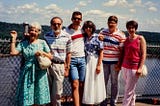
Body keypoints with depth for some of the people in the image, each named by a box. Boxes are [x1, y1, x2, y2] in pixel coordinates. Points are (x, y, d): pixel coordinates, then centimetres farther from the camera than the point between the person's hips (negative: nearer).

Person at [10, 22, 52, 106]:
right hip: (27, 72, 1)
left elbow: (50, 57, 6)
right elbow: (13, 52, -7)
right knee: (26, 98, 1)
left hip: (39, 72, -1)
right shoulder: (23, 43, 8)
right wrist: (13, 39, -2)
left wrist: (43, 53, -12)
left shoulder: (42, 42, 4)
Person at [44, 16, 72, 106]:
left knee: (57, 93, 1)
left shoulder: (67, 37, 1)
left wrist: (67, 68, 4)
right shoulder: (46, 36, 4)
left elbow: (68, 54, 5)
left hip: (60, 66, -1)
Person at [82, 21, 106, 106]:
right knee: (87, 82, 6)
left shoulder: (97, 37, -4)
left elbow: (101, 52, -6)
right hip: (86, 62, 3)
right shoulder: (84, 38, 6)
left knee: (94, 82, 2)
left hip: (95, 61, -3)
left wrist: (99, 65, -12)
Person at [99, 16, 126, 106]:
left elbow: (122, 50, -7)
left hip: (115, 62, -3)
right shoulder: (103, 32, 5)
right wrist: (99, 40, -8)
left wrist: (119, 64, -12)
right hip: (104, 61, 3)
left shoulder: (121, 35, -7)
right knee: (103, 82, 9)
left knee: (114, 83, 8)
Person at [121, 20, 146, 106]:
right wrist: (120, 64, 10)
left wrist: (140, 68, -13)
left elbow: (143, 54, -7)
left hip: (134, 68, -5)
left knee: (129, 91, -3)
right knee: (131, 90, 13)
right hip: (124, 67, 5)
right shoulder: (126, 39, 11)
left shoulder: (140, 39, -4)